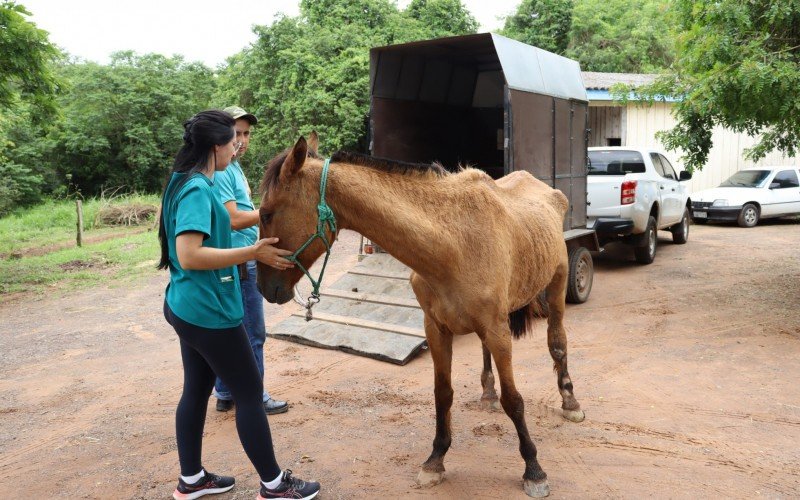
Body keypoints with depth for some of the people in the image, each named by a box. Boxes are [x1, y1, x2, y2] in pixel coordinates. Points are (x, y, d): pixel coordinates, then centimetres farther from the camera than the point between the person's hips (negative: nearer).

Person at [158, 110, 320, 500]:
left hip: (189, 306, 10)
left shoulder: (187, 183, 10)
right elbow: (190, 256, -29)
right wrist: (254, 253, -26)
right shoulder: (197, 190, -21)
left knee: (196, 390, 17)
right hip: (208, 311, -10)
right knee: (250, 394, 2)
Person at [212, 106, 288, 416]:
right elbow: (233, 219, -23)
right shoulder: (221, 171, -17)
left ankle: (225, 394, 26)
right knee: (252, 335, 0)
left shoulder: (233, 167, 14)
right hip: (239, 264, -10)